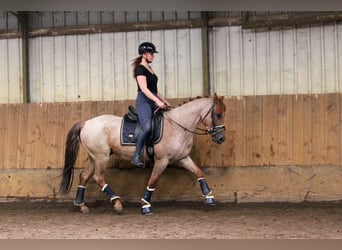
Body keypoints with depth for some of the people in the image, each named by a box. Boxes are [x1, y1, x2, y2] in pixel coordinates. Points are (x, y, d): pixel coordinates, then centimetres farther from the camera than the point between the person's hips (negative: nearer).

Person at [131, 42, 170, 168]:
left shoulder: (149, 68, 18)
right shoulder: (140, 69, -10)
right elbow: (144, 89, -20)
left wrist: (164, 101, 22)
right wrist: (158, 101, -28)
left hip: (153, 102, 10)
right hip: (143, 101, -10)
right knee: (147, 127, -28)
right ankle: (136, 156, -24)